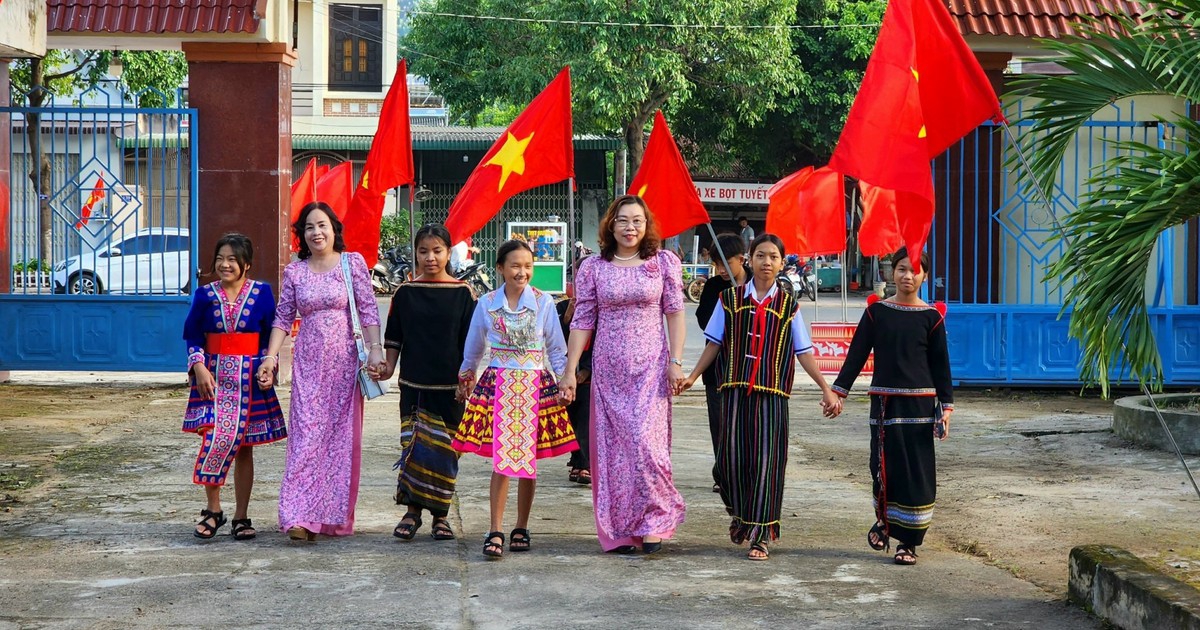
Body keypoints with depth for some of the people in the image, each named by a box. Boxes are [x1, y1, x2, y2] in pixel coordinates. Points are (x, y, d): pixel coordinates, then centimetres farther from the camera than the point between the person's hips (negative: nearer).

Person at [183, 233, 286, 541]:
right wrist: (199, 367, -9)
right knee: (215, 438, -14)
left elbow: (271, 335, 6)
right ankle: (213, 509, 0)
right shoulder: (205, 294, 5)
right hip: (214, 375, 0)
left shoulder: (261, 293, 3)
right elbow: (193, 336, 5)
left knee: (243, 447, 5)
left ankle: (241, 517, 14)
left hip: (249, 378, 0)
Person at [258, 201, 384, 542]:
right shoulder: (294, 272, 7)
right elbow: (283, 318, 9)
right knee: (306, 433, -7)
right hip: (308, 362, 1)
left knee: (343, 436, 3)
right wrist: (271, 356, -1)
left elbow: (369, 310, -1)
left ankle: (336, 515, 12)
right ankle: (301, 517, -12)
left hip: (345, 360, -1)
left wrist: (375, 349, -10)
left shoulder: (353, 263, 1)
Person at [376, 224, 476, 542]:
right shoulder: (405, 293, 5)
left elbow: (471, 341, 2)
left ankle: (440, 515, 13)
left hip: (450, 385, -1)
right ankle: (412, 510, 7)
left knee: (444, 450, 3)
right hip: (413, 384, 1)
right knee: (413, 446, -3)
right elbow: (394, 337, 11)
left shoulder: (463, 293, 0)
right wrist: (389, 365, -2)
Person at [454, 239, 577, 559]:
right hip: (497, 386, 0)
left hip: (535, 386, 0)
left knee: (528, 460, 5)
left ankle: (521, 528, 17)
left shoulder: (543, 302, 1)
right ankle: (495, 531, -6)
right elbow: (473, 347, 19)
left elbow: (556, 349, 8)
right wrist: (466, 376, 26)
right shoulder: (487, 304, 3)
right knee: (501, 460, -7)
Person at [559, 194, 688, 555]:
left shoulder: (664, 263, 2)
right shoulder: (593, 268, 4)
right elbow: (582, 321, 5)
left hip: (650, 369, -2)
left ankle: (652, 522, 3)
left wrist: (675, 362, -6)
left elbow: (675, 314, 3)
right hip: (608, 371, 2)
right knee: (611, 446, 3)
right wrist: (570, 370, 1)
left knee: (646, 442, -12)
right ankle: (619, 532, 13)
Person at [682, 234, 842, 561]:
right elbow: (715, 343, 11)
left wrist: (826, 389, 2)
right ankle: (740, 514, 28)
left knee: (766, 461, -3)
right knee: (732, 456, 0)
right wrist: (692, 376, 5)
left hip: (771, 393, 0)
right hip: (735, 387, 1)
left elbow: (804, 352, 7)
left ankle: (761, 535, 3)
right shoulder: (731, 299, 7)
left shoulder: (788, 306, 7)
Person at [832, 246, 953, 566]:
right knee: (883, 465, 1)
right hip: (884, 400, 1)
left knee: (917, 470, -1)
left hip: (919, 402, -1)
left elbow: (941, 364, 5)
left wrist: (946, 407, 0)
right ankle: (883, 519, 28)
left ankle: (909, 541, 6)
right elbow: (857, 354, 5)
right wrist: (837, 391, -2)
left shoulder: (931, 317, 2)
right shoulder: (877, 311, 4)